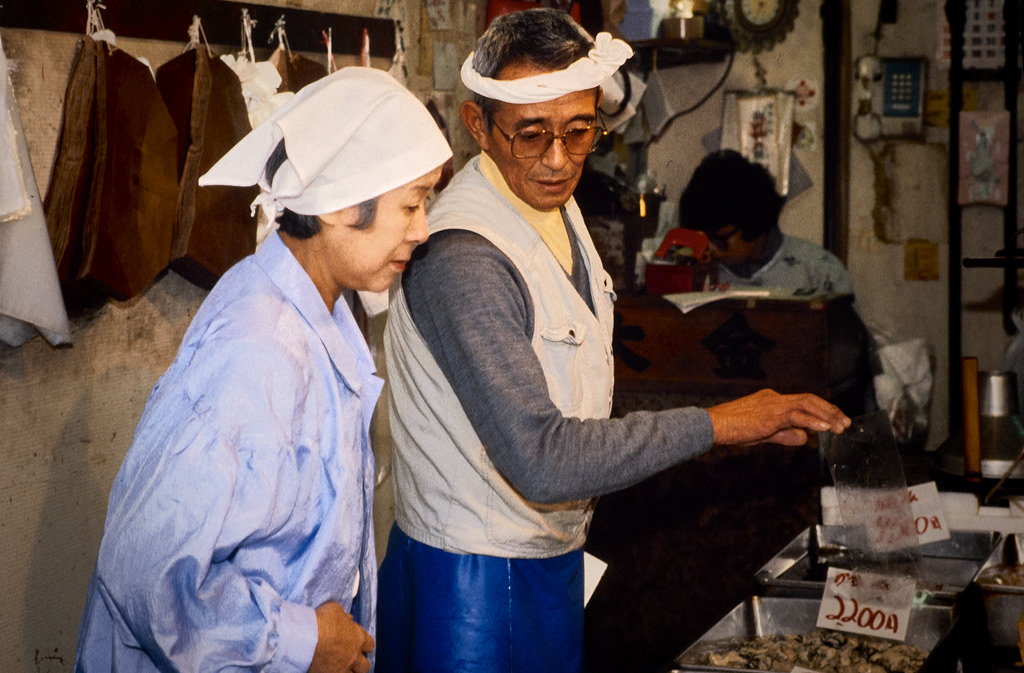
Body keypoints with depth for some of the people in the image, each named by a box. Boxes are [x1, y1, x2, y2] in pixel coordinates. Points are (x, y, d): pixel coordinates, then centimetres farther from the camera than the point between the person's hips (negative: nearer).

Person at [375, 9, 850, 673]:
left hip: (553, 556, 9)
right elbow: (540, 459, -32)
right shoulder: (461, 259, -27)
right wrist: (715, 424, -27)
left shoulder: (558, 207, 4)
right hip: (477, 585, -9)